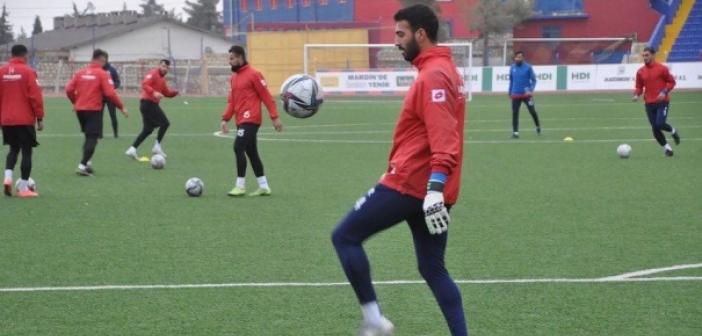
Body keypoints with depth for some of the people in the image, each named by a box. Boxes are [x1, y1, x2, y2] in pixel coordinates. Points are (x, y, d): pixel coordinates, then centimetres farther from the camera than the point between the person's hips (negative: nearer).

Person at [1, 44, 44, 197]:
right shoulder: (28, 72, -9)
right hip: (25, 120, -5)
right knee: (26, 151, 4)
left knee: (13, 149, 20)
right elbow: (35, 96, -12)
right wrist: (40, 118, -5)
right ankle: (24, 188, 3)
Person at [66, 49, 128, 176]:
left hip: (80, 109, 6)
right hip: (94, 110, -6)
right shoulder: (102, 74, -8)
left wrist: (75, 102, 20)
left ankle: (87, 162, 15)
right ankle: (83, 165, -13)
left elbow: (69, 89, 2)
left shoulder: (80, 72, 7)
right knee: (92, 138, -2)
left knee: (89, 136, 21)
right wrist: (122, 107, -6)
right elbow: (110, 93, -15)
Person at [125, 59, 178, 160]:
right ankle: (157, 147, -4)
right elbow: (144, 84, -23)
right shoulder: (153, 73, -9)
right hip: (148, 103, -10)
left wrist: (174, 92, 6)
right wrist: (154, 92, -35)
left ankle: (132, 149, 9)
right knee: (165, 123, -8)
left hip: (152, 104, 10)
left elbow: (166, 92, 24)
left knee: (147, 130, 11)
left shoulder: (162, 79, 20)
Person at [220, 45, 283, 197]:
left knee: (238, 147, -15)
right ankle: (264, 186, 16)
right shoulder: (233, 77, 15)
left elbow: (266, 96, -10)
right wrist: (225, 119, 7)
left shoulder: (253, 74, -9)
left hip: (250, 120, -8)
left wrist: (275, 117, -12)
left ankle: (240, 186, -11)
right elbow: (232, 101, 18)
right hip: (241, 121, 8)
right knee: (252, 152, 10)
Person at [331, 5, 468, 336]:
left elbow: (442, 137, -25)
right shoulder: (443, 69, 17)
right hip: (428, 187, 10)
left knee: (345, 236, 2)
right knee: (433, 269, 12)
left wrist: (435, 187, -32)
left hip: (410, 185, -10)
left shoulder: (433, 75, -15)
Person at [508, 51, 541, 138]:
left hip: (526, 94, -3)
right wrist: (510, 92, 19)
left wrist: (531, 90, -17)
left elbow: (533, 80, -3)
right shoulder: (512, 68, 5)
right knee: (515, 113, -2)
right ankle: (515, 132, 4)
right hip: (515, 95, 3)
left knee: (532, 111, -1)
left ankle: (538, 127, 25)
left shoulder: (528, 67, -6)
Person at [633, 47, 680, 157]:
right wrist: (636, 95, -9)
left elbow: (671, 82, -1)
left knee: (660, 124, -20)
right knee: (655, 129, 1)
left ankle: (673, 131, 13)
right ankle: (666, 147, 18)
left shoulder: (662, 68, -5)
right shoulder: (640, 71, 6)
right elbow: (639, 86, 12)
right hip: (649, 104, 4)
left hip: (662, 102, -4)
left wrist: (665, 92, -16)